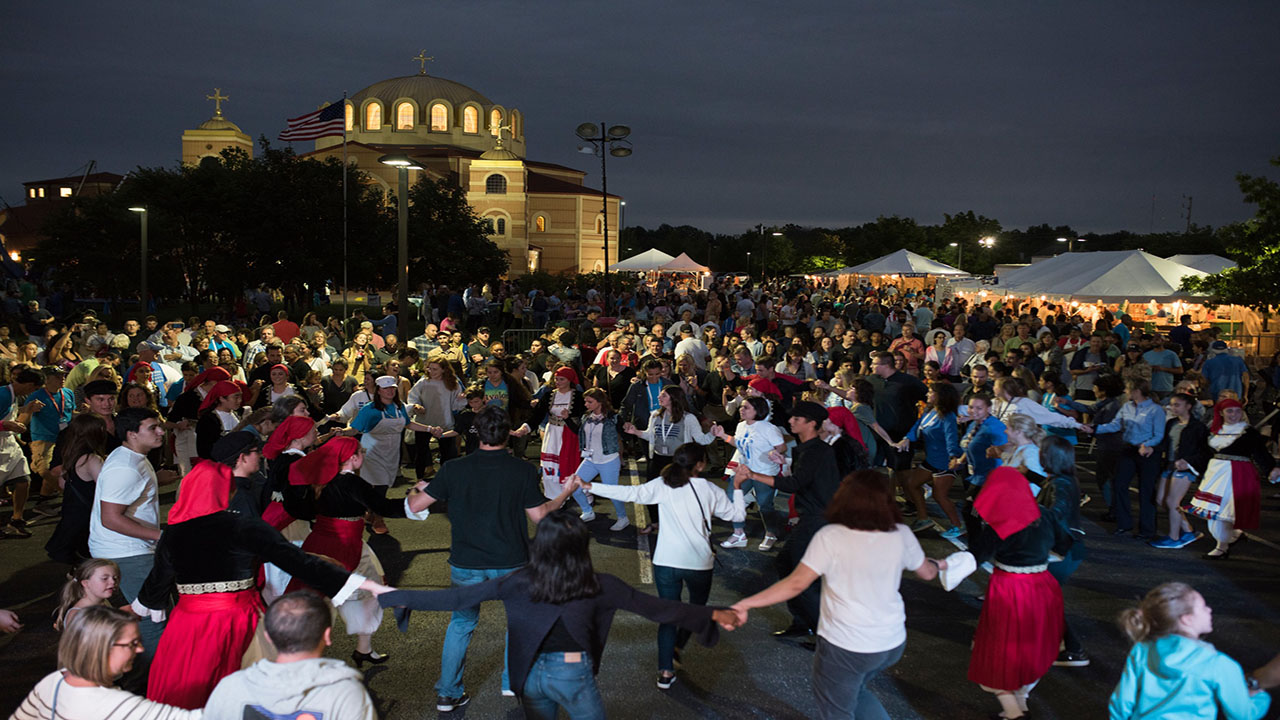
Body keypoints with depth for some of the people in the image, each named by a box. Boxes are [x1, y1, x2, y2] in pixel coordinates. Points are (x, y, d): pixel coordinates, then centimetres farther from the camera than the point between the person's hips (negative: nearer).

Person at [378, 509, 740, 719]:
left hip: (532, 674, 3)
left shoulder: (519, 584, -14)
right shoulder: (599, 587, -17)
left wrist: (392, 597, -7)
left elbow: (456, 598, -14)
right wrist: (714, 615, -1)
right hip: (573, 675, -2)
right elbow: (655, 607, -11)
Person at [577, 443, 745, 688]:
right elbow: (737, 514, 8)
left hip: (666, 561, 1)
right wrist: (737, 488, 22)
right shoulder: (709, 490, 0)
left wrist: (588, 486, -10)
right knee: (697, 606, 27)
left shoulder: (662, 486, -2)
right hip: (699, 562, -1)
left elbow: (630, 493, -12)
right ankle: (677, 647, 26)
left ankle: (666, 671, 3)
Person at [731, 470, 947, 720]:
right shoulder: (902, 535, -6)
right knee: (856, 691, 31)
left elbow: (796, 583, -21)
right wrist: (938, 564, 36)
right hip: (893, 643, 5)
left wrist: (744, 604, -17)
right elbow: (927, 572, 12)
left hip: (845, 648, -5)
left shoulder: (830, 537, -18)